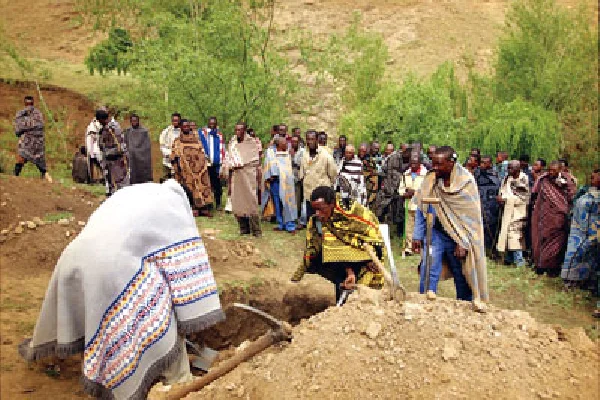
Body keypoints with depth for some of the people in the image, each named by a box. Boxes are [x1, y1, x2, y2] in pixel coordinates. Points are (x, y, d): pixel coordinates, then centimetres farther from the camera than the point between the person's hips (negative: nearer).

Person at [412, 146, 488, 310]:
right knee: (429, 269, -12)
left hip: (458, 236, -1)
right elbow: (421, 209, 3)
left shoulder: (466, 182, -12)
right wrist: (417, 236, 0)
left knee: (462, 277, 9)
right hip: (435, 233, 1)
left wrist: (463, 243, -16)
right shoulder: (430, 179, -5)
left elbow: (470, 217, -11)